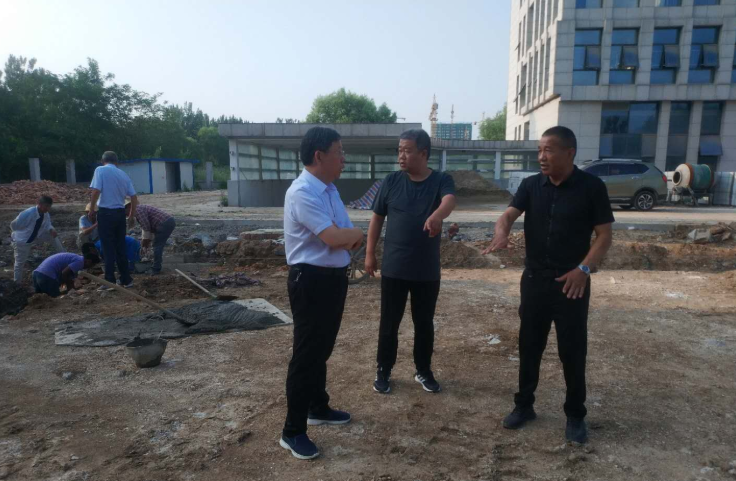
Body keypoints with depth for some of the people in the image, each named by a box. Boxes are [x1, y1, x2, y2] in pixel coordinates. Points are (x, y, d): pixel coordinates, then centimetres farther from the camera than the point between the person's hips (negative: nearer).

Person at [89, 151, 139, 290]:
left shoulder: (100, 170, -4)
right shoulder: (123, 174, 11)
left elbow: (96, 191, -16)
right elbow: (134, 198, 9)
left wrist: (91, 210, -4)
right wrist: (131, 216, 19)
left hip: (106, 213, -4)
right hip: (120, 213, 5)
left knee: (108, 249, 1)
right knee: (120, 248, 13)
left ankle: (109, 282, 5)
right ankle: (126, 279, 18)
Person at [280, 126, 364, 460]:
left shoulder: (330, 189, 10)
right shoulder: (302, 193, -20)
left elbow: (345, 237, 12)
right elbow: (334, 237, -27)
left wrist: (349, 236, -11)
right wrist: (356, 233, -7)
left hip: (334, 277, 9)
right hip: (311, 281, -9)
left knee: (323, 349, 22)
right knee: (306, 354, 1)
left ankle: (318, 408, 41)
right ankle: (292, 431, 17)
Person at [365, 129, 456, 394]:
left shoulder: (442, 180, -5)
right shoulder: (391, 181, -1)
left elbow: (449, 201, -27)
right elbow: (377, 218, 5)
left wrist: (437, 215, -50)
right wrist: (370, 253, 2)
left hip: (427, 271, 0)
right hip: (393, 268, 0)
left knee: (424, 323, 13)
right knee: (389, 322, 9)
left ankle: (423, 371, 32)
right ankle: (383, 370, 27)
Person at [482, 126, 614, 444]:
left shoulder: (591, 187, -6)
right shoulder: (531, 185, 3)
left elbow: (604, 235, -5)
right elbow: (509, 215, -10)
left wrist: (584, 268, -18)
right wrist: (501, 234, -32)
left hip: (572, 283, -3)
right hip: (534, 280, 3)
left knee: (573, 350, 6)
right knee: (529, 346, 12)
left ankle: (575, 415, 25)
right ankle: (524, 405, 29)